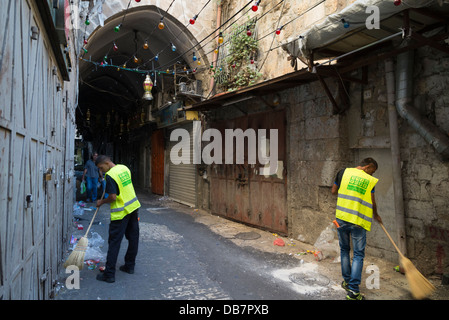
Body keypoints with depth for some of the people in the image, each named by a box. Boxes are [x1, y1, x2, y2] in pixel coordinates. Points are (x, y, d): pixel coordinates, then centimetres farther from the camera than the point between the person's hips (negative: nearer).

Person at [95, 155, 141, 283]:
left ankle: (109, 274, 8)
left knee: (114, 242, 1)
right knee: (133, 238, 16)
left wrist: (101, 202, -2)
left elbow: (113, 197, -20)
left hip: (121, 212, -8)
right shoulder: (124, 168, 6)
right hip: (134, 207, 8)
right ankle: (129, 266, 29)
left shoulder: (110, 175, -18)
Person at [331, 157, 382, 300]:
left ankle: (347, 281, 31)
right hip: (359, 221, -2)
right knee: (358, 255, 6)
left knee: (344, 250, 20)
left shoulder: (344, 172, 2)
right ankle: (353, 291, 4)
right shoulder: (370, 181, -1)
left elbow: (334, 191, 9)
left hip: (341, 218, 3)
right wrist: (375, 215, 24)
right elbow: (372, 203, 5)